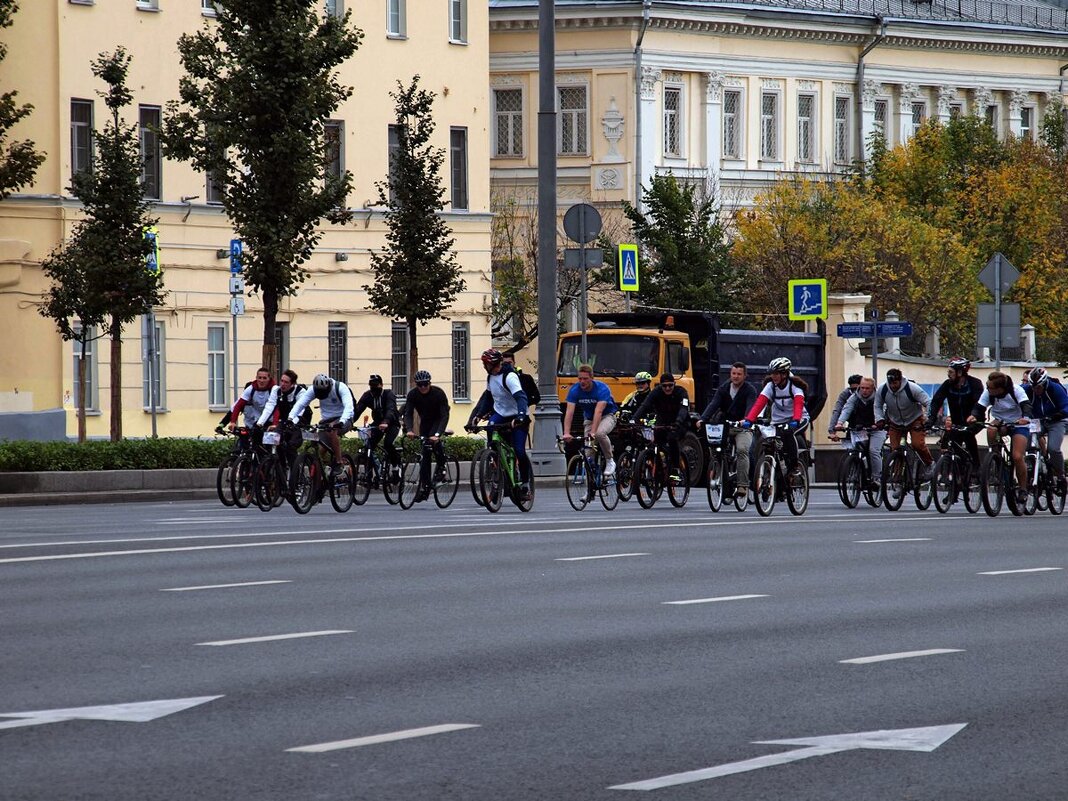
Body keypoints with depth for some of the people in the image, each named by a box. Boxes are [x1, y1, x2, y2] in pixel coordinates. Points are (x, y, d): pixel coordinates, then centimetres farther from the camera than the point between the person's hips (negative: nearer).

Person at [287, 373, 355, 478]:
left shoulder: (340, 388, -23)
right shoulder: (313, 389, -12)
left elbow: (348, 407, -35)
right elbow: (300, 403, -20)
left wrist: (341, 422, -52)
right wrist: (290, 418, -37)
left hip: (343, 419, -5)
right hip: (326, 420, 5)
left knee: (332, 431, -35)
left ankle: (338, 463, -24)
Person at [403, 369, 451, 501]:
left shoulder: (438, 393, -27)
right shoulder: (413, 395, -17)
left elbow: (445, 415, -31)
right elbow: (408, 414, -22)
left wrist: (438, 434, -45)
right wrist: (409, 430, -42)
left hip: (438, 420, -3)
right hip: (425, 422, 3)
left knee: (433, 439, -35)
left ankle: (441, 467, -15)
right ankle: (424, 487, -2)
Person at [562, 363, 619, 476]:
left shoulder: (601, 389, -28)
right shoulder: (574, 390, -17)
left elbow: (598, 412, -39)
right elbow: (569, 412, -26)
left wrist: (593, 432, -50)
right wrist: (566, 433, -39)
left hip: (607, 416, -4)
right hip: (588, 418, 4)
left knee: (600, 433, -35)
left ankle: (610, 461, -17)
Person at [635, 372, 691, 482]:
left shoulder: (681, 392, -18)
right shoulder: (657, 392, -11)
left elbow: (683, 409, -34)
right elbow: (644, 406, -23)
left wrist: (678, 421, -55)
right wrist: (634, 419, -41)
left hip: (680, 423, -3)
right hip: (662, 422, 3)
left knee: (672, 438, -32)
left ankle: (675, 471, -25)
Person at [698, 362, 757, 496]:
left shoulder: (749, 390, -4)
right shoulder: (723, 389, 7)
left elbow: (751, 407, -21)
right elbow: (713, 404, -7)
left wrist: (746, 420, -43)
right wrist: (703, 419, -25)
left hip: (743, 428, -4)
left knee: (742, 449, -27)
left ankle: (742, 485, -29)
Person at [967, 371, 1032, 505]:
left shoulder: (1016, 390, -24)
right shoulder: (988, 393, -15)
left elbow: (1026, 405, -35)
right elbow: (979, 408, -18)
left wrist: (1026, 418, -56)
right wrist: (974, 416, -42)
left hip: (1019, 425, -3)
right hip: (1001, 422, 3)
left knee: (1017, 457, -20)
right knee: (991, 431, -33)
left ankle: (1023, 489, 0)